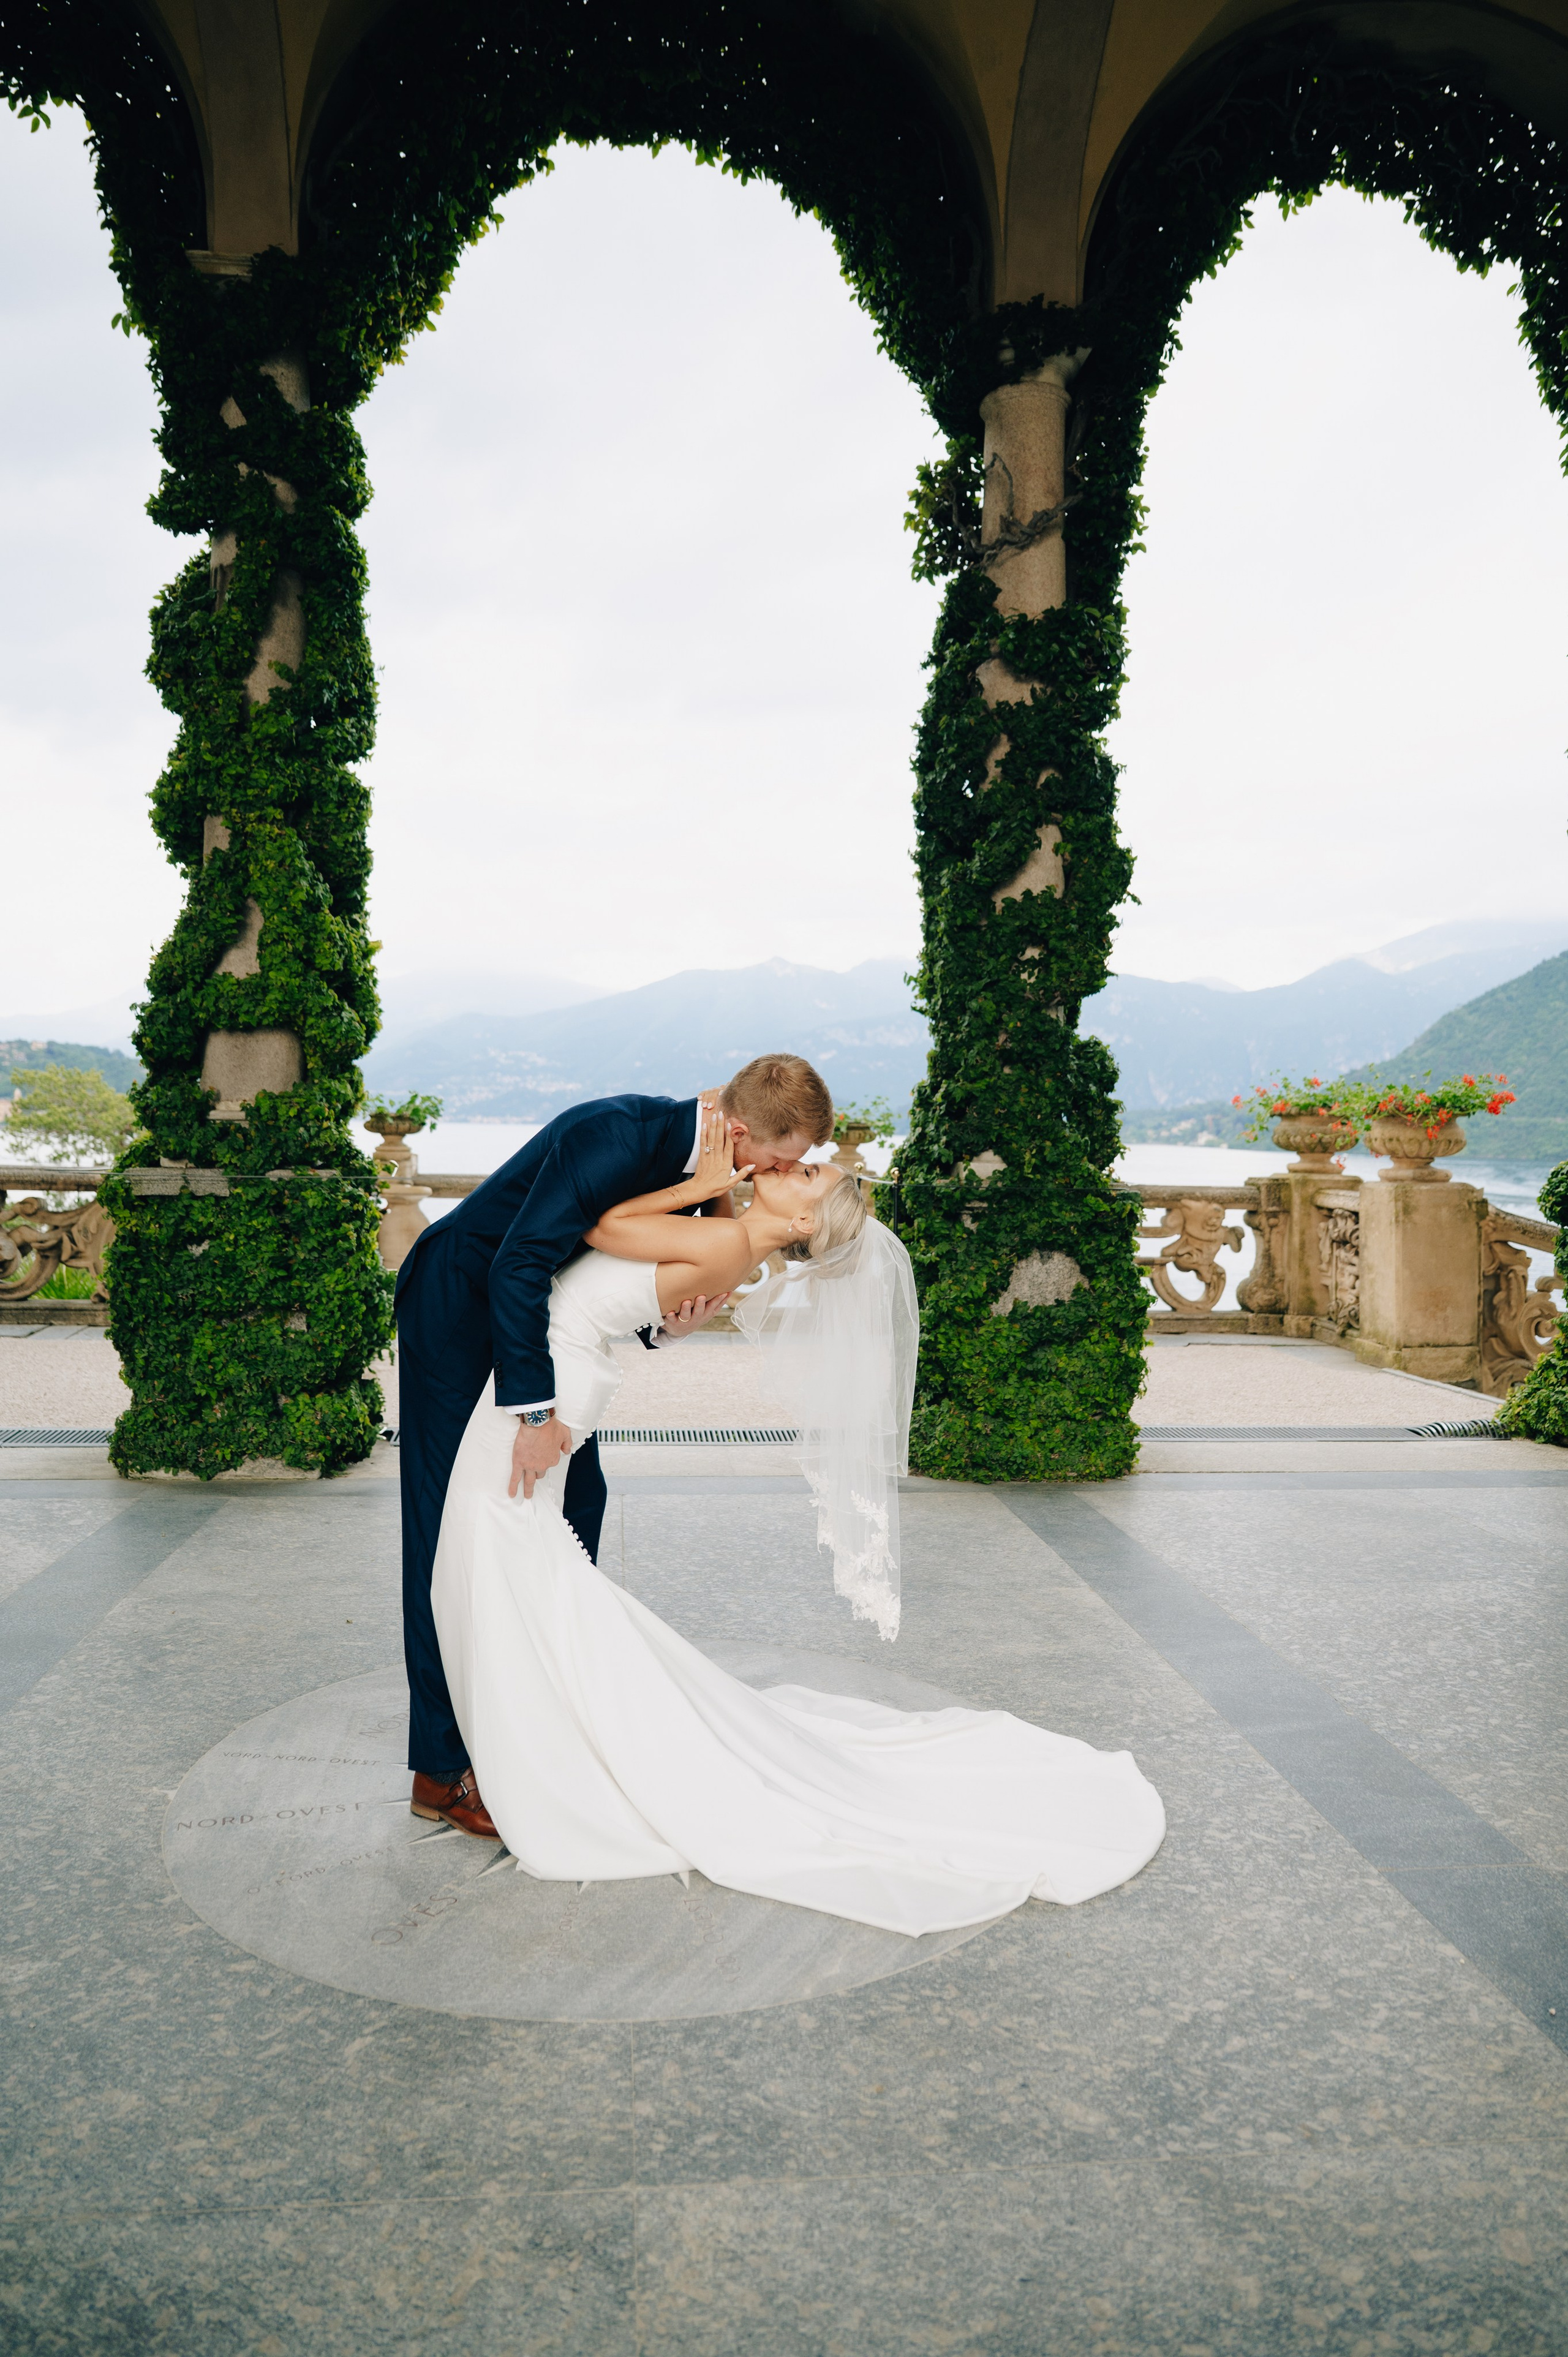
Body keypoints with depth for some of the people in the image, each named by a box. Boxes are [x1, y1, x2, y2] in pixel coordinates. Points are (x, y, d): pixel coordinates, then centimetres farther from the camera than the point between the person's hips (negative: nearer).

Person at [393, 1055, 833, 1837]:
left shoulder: (696, 1169, -4)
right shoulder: (618, 1133, -31)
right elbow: (518, 1264, -34)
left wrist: (670, 1326, -19)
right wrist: (533, 1413, -32)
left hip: (535, 1311, 9)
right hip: (456, 1309, -9)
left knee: (576, 1497, 10)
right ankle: (442, 1772, 2)